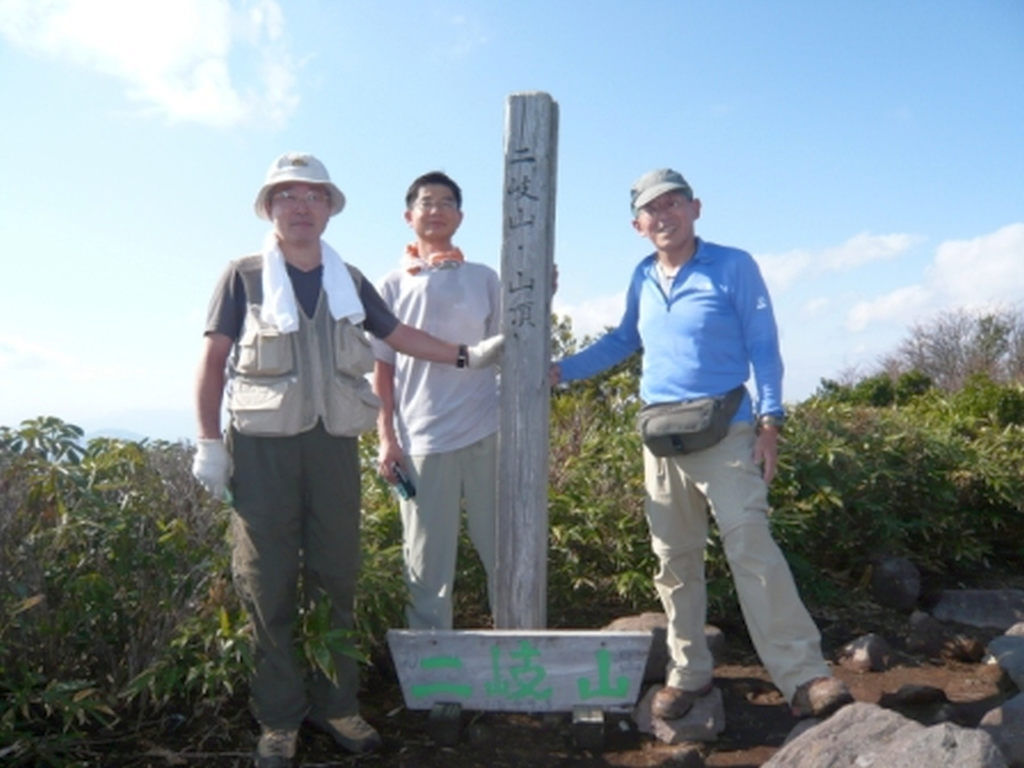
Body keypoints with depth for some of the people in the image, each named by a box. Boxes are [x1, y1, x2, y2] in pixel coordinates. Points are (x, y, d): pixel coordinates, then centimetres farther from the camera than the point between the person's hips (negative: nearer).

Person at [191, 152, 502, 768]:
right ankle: (280, 717, 14)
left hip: (333, 444, 3)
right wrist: (210, 444, -4)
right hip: (263, 445, -3)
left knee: (335, 579, 7)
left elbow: (399, 335, 19)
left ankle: (335, 702, 21)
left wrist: (467, 356, 14)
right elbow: (214, 360, 1)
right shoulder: (245, 276, 2)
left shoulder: (349, 280, 12)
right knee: (269, 584, 1)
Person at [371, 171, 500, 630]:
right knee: (428, 566, 6)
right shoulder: (393, 286, 9)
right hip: (422, 442, -1)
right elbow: (382, 368, 7)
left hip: (486, 436, 1)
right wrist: (386, 436, 0)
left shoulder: (484, 279, 11)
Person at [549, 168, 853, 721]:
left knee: (751, 549, -12)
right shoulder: (642, 278, 11)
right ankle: (688, 672, 20)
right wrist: (562, 371, 17)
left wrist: (769, 422, -11)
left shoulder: (734, 266, -2)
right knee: (674, 562, 8)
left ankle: (803, 676, -5)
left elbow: (763, 346, -3)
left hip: (725, 434, -5)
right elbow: (623, 339, 25)